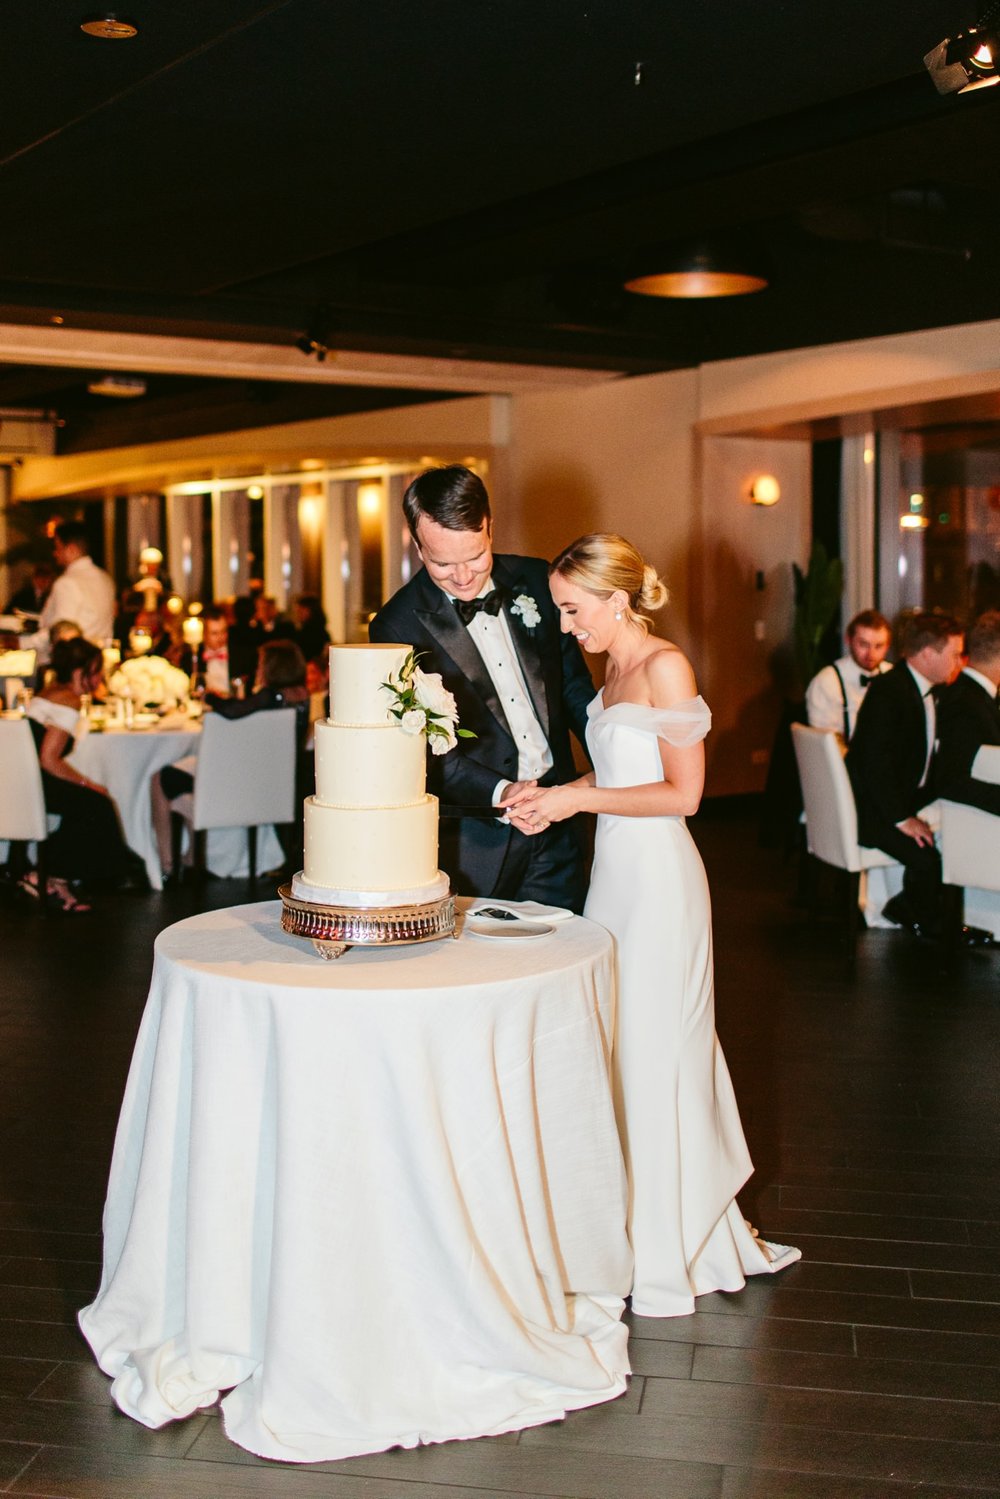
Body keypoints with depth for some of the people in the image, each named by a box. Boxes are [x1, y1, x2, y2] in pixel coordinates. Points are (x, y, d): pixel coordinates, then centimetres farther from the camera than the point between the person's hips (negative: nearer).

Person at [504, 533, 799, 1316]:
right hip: (616, 871, 8)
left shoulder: (664, 666, -13)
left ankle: (664, 1253, 16)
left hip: (657, 876, -8)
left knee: (654, 1051, 1)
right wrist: (555, 794, 5)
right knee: (619, 1047, 12)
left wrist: (580, 800, -14)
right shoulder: (616, 668, 13)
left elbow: (682, 792, -16)